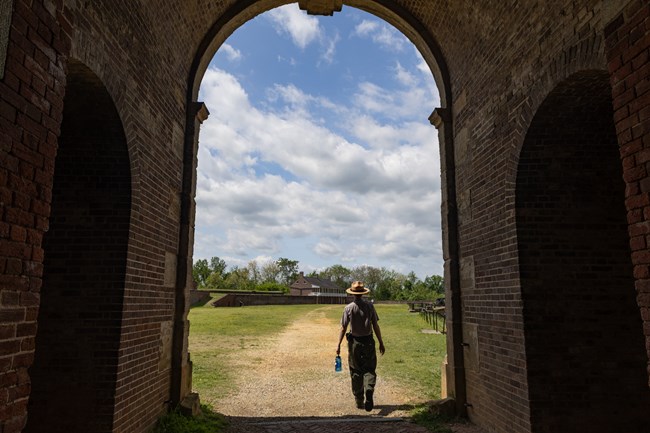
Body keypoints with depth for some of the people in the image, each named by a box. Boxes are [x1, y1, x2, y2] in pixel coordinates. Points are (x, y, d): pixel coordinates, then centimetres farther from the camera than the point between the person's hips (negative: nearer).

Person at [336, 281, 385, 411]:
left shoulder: (348, 308, -6)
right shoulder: (369, 306, -4)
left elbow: (343, 328, -6)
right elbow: (376, 326, -2)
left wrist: (338, 344, 0)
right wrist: (381, 343, 6)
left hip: (354, 343, 0)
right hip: (368, 342, 0)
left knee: (356, 372, 11)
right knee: (369, 370, 11)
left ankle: (359, 401, 17)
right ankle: (369, 389, -17)